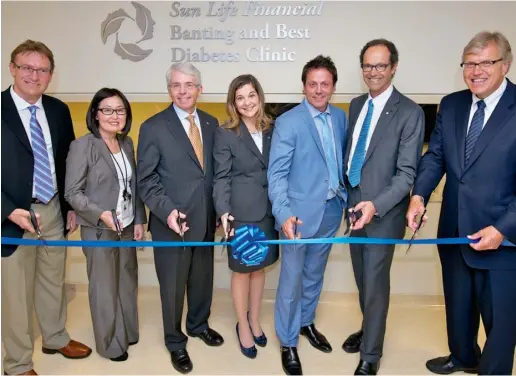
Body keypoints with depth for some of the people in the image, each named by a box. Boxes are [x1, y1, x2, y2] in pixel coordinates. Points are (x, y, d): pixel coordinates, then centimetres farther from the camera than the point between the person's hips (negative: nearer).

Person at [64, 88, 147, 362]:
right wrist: (101, 214, -24)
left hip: (127, 226, 6)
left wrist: (139, 220, 5)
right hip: (98, 229, -5)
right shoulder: (82, 146, -13)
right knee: (105, 287, 8)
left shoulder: (127, 143, 5)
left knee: (128, 282, 16)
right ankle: (110, 343, 27)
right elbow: (72, 192, -12)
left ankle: (127, 331, 36)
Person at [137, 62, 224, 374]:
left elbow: (217, 170, 10)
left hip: (206, 220, 4)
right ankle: (176, 342, 33)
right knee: (173, 286, 11)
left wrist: (220, 210, 5)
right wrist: (167, 211, -22)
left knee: (203, 279, 20)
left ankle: (199, 325, 46)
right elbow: (146, 179, -9)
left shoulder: (211, 123, 6)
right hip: (171, 223, -4)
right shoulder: (153, 127, -8)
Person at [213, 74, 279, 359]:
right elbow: (221, 177, -8)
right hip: (241, 211, -4)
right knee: (242, 270, 10)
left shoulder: (271, 131, 6)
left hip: (268, 210, 4)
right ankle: (243, 326, 29)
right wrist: (223, 211, -21)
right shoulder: (225, 134, -6)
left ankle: (254, 320, 36)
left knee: (260, 267, 16)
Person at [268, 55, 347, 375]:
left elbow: (343, 160, 12)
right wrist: (284, 213, -29)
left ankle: (306, 322, 43)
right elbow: (276, 174, -17)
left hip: (331, 210, 5)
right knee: (292, 280, 7)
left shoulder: (340, 117, 5)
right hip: (301, 212, -5)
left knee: (315, 274, 21)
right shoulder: (288, 122, -13)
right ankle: (288, 343, 24)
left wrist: (346, 197, 6)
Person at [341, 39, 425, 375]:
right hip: (355, 204, 6)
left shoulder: (410, 112, -12)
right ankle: (368, 329, 43)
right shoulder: (356, 105, 8)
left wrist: (376, 205, -28)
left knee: (375, 282, 3)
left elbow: (407, 172, -16)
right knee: (363, 279, 19)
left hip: (383, 211, -6)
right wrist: (348, 195, 11)